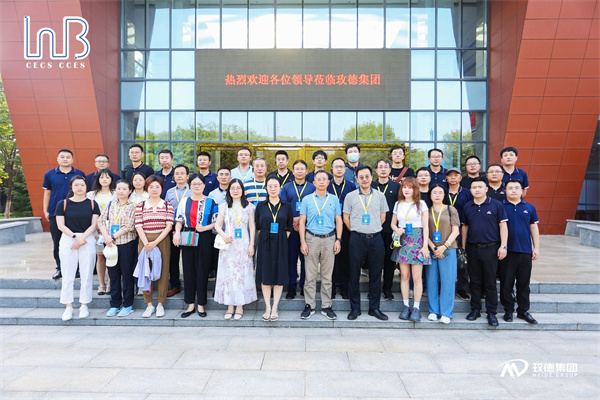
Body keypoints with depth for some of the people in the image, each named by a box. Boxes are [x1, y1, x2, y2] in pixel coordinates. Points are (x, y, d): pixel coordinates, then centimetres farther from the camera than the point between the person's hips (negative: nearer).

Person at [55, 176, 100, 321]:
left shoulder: (92, 204, 5)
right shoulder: (63, 204, 4)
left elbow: (94, 225, 0)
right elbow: (61, 225, -2)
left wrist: (82, 238, -13)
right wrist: (75, 236, -14)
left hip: (88, 241, 0)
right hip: (68, 240, 0)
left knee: (86, 275, 3)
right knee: (68, 275, 3)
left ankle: (84, 305, 15)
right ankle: (68, 306, 12)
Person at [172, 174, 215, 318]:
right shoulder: (184, 201, 10)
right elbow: (179, 220, 9)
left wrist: (204, 228, -15)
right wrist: (177, 232, -8)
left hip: (204, 239, -3)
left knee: (202, 271, 2)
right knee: (188, 271, 5)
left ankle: (201, 305, 14)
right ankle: (190, 305, 16)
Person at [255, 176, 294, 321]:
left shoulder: (287, 206, 4)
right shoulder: (261, 206, 5)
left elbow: (289, 227, 5)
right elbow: (257, 227, 7)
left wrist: (281, 240, -3)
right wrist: (265, 240, -1)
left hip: (280, 244, 0)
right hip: (264, 244, 0)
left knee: (279, 274, 2)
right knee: (265, 274, 1)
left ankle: (275, 308, 11)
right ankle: (267, 308, 11)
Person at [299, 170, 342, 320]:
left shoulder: (334, 199, 10)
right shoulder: (307, 199, 6)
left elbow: (338, 220, 10)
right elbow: (302, 221, 5)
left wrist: (338, 240, 0)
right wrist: (303, 242, -3)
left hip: (329, 239, 1)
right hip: (312, 238, -1)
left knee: (327, 275, 6)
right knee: (310, 275, 1)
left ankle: (326, 306, 14)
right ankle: (309, 305, 10)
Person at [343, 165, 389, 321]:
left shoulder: (380, 196, 7)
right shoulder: (350, 196, 3)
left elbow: (382, 217, 14)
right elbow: (346, 218, 8)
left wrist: (373, 230, 11)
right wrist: (356, 231, 9)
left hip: (375, 238, 2)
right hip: (357, 238, -1)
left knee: (375, 274, 7)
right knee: (354, 274, 3)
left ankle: (374, 308, 20)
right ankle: (355, 308, 15)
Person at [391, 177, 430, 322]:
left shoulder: (421, 204, 2)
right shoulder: (398, 204, 12)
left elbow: (425, 227, 0)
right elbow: (393, 223, 17)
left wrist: (425, 245, -7)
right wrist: (397, 230, -6)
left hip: (417, 240, -3)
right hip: (402, 241, 3)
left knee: (417, 277, -4)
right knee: (404, 275, 5)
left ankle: (416, 308, 4)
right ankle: (406, 306, 14)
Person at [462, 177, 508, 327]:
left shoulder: (496, 205, -2)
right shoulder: (467, 207, 8)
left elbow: (503, 226, -2)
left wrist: (503, 246, -8)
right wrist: (463, 246, 11)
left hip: (490, 248, -3)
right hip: (472, 248, 3)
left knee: (490, 282, 3)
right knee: (475, 281, 10)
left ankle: (491, 313, 12)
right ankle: (475, 309, 22)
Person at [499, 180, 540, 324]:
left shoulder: (529, 207, 9)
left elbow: (534, 228, 12)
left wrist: (536, 247, 7)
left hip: (525, 251, 2)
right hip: (507, 251, -2)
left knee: (524, 283, 9)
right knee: (506, 283, 4)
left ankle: (523, 311, 21)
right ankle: (508, 310, 16)